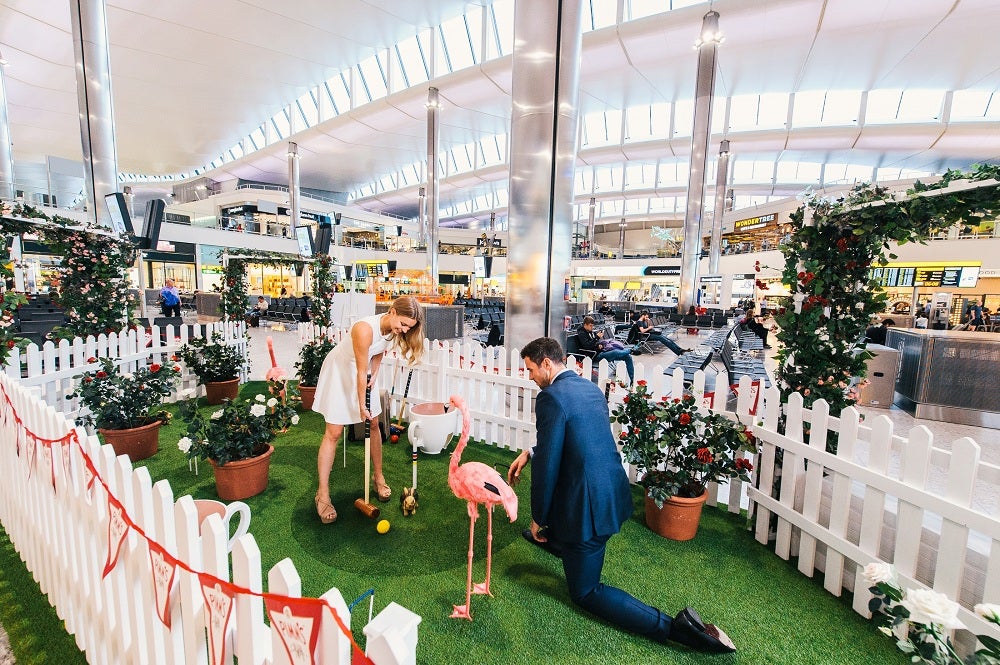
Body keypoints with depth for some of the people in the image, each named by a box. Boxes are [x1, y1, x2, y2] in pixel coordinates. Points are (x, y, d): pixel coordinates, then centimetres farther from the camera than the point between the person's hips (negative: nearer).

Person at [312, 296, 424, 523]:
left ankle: (378, 476, 27)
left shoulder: (394, 330, -14)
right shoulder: (365, 329, -37)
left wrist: (374, 374, -10)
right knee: (333, 432, -5)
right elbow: (361, 371, -28)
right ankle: (323, 494, 7)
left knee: (374, 424, 9)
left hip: (365, 371, 7)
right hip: (340, 370, -6)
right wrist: (361, 405, -19)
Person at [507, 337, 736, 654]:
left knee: (585, 593, 12)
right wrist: (530, 453, 15)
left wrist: (538, 518, -6)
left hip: (587, 506, -9)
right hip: (613, 493, 9)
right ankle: (557, 540, 54)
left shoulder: (551, 397, -21)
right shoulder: (591, 388, 7)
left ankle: (674, 627, 1)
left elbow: (548, 463, -20)